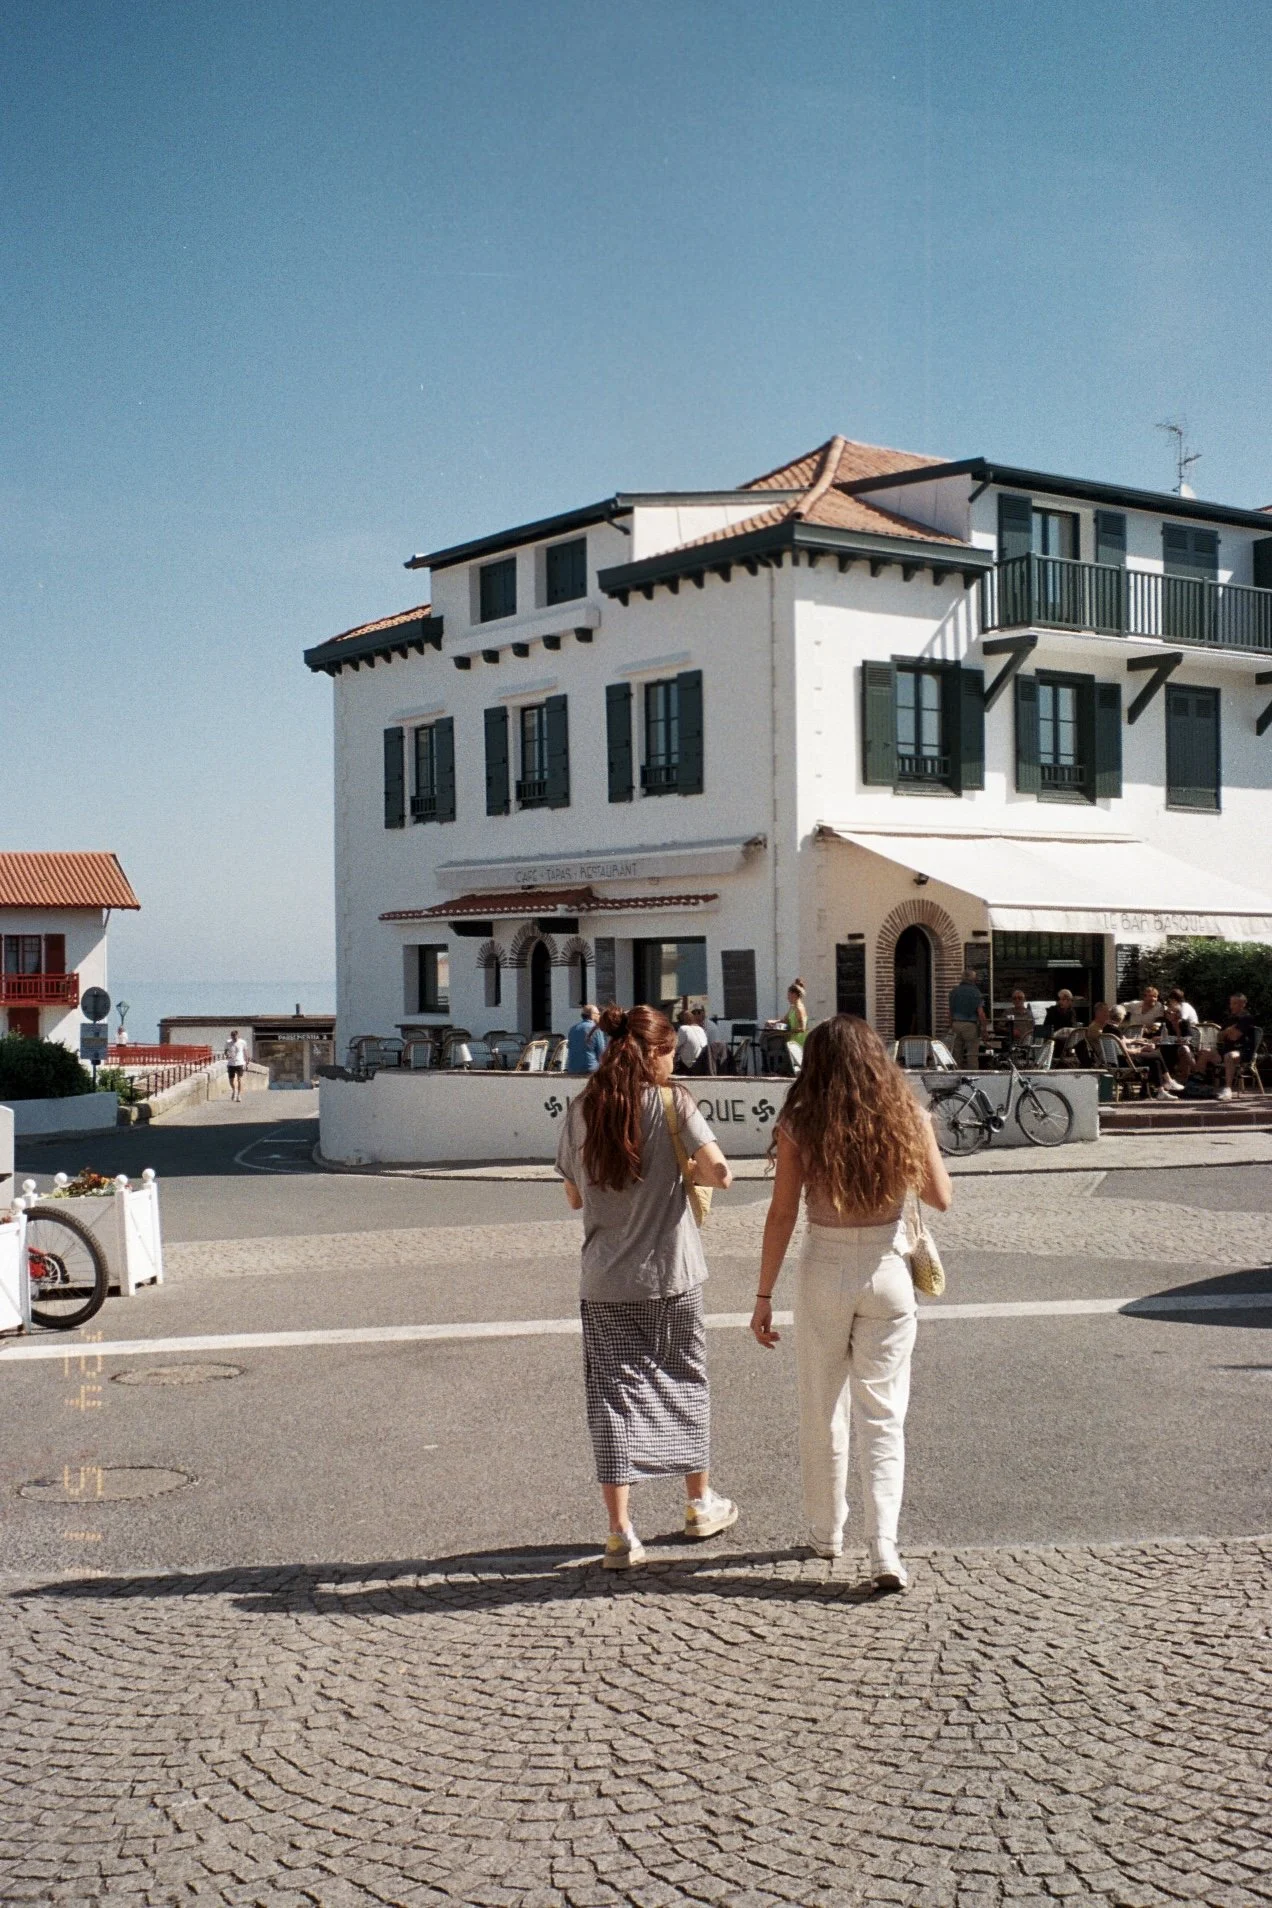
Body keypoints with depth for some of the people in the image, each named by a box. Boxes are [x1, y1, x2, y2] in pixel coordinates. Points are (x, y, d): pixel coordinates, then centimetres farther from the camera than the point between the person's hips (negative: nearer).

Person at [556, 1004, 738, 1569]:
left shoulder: (581, 1111, 1)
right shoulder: (671, 1103, -8)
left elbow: (574, 1197, 9)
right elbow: (719, 1172, -18)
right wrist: (693, 1170, 2)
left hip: (605, 1280, 1)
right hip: (670, 1274, -1)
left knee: (613, 1394, 4)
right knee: (683, 1382, 17)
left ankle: (620, 1533, -1)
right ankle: (700, 1504, 33)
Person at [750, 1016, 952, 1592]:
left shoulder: (799, 1125, -8)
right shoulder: (906, 1118, -4)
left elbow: (782, 1214, -7)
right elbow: (941, 1197, 3)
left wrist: (764, 1295, 0)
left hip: (823, 1273, -1)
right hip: (887, 1271, 1)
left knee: (822, 1410, 16)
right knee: (882, 1416, 6)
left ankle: (826, 1533, 30)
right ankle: (883, 1549, -6)